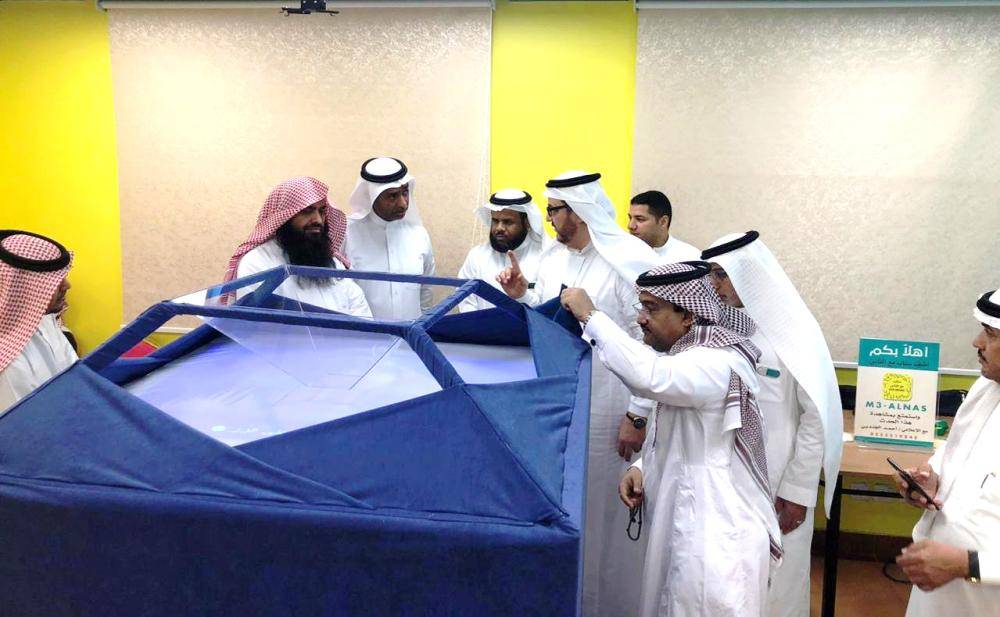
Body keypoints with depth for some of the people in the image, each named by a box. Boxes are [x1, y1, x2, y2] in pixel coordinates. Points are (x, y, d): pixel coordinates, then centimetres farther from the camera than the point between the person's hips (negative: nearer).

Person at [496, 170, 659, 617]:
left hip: (609, 410, -7)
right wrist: (521, 294, -1)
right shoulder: (553, 256, 7)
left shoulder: (631, 261, -16)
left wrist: (638, 416, -17)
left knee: (604, 507, 6)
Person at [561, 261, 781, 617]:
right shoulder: (688, 355, 11)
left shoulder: (717, 363, -21)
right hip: (688, 525, 9)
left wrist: (590, 315, -30)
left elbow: (648, 375, -40)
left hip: (717, 538, -9)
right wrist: (642, 468, 0)